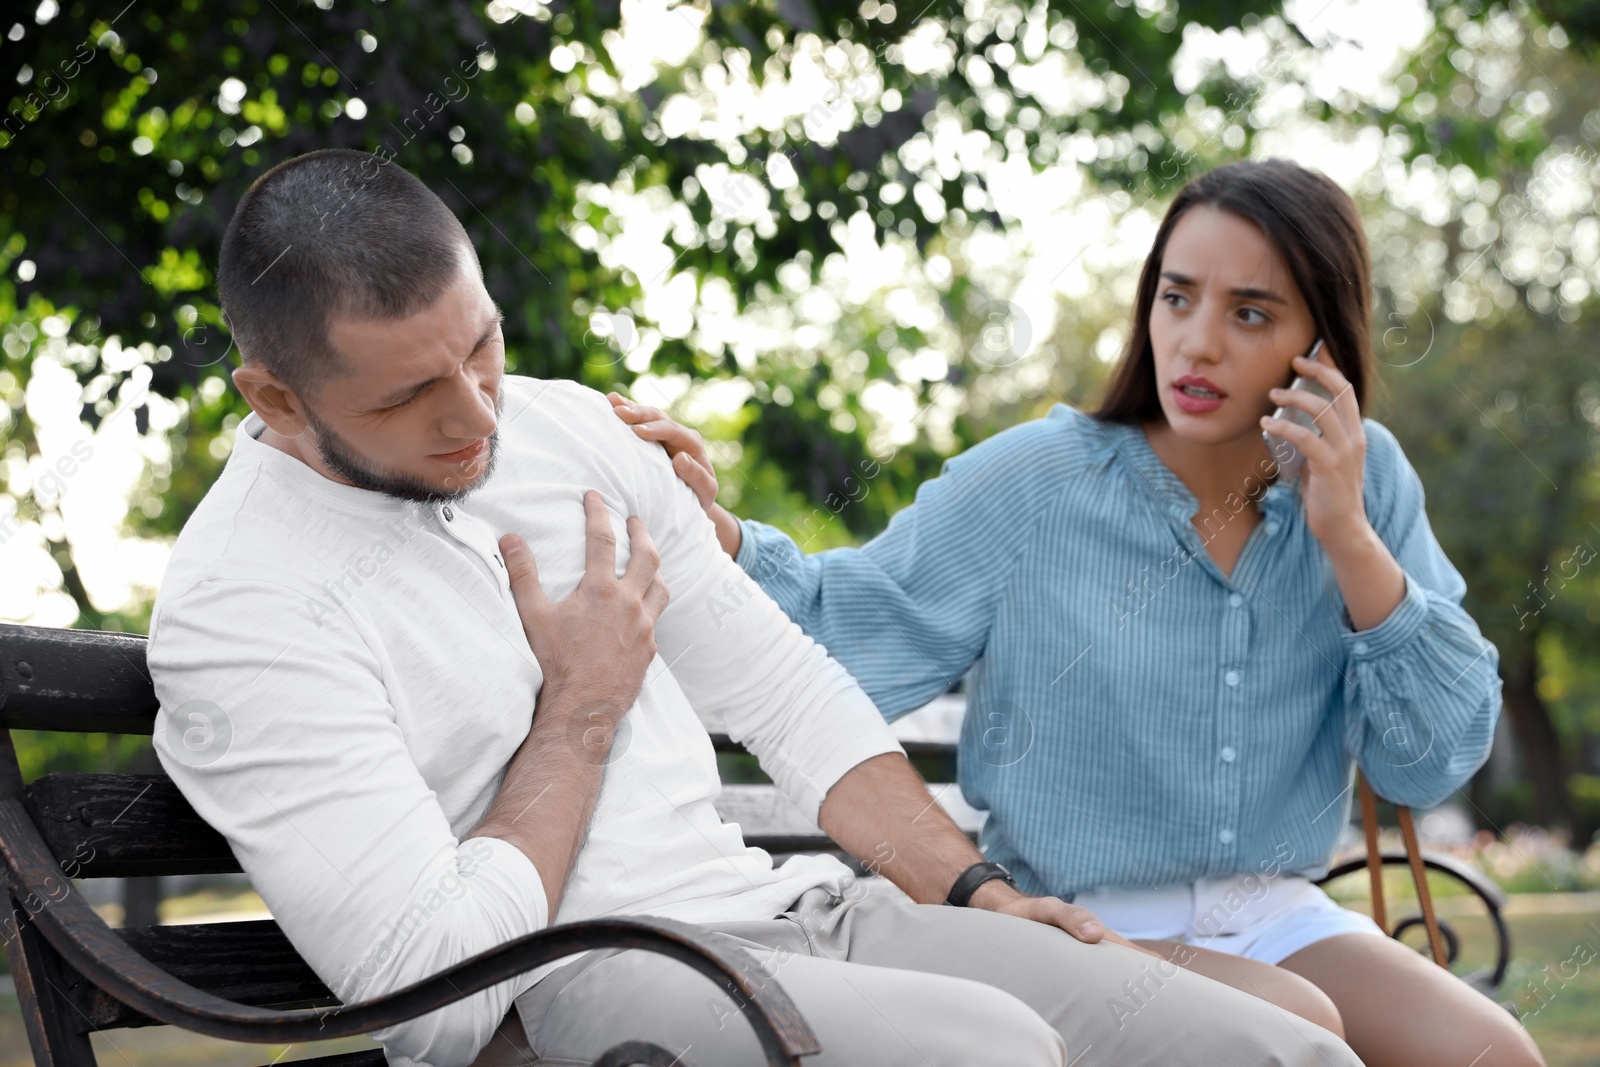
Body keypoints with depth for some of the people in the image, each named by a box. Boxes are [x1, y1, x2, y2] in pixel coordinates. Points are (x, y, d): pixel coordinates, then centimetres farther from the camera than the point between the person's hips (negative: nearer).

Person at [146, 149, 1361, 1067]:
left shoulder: (569, 428, 11)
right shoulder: (237, 612, -12)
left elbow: (783, 685, 19)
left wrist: (975, 888, 8)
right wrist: (580, 712, -7)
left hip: (782, 906, 7)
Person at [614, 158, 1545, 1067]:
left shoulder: (1365, 482, 0)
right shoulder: (1032, 487, -9)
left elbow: (1441, 759, -3)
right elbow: (842, 635, -12)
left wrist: (1348, 539, -15)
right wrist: (712, 527, -30)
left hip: (1274, 917, 4)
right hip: (1081, 927, -4)